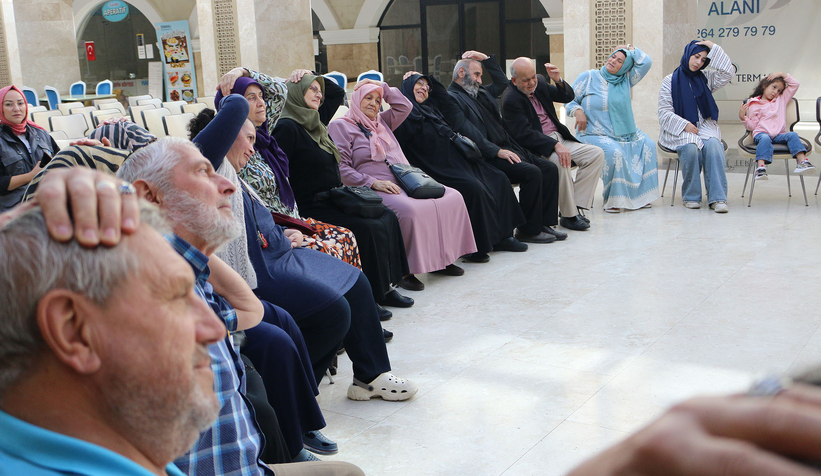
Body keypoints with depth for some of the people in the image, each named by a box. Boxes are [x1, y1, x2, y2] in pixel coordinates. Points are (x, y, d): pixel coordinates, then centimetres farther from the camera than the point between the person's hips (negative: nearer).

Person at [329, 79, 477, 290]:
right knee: (410, 209, -38)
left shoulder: (381, 122, 25)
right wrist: (374, 182, -17)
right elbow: (341, 168, -8)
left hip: (406, 183, 8)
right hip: (376, 191, -8)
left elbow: (405, 106, 28)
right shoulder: (340, 126, 3)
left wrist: (382, 87, 21)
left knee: (453, 197, -10)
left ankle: (441, 257, -4)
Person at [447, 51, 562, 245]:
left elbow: (502, 83, 38)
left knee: (550, 168, -3)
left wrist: (486, 59, 26)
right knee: (532, 172, -25)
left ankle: (544, 222, 0)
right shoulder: (451, 99, -6)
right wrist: (497, 151, -23)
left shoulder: (480, 92, 22)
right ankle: (528, 230, -15)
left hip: (507, 148, 10)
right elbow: (469, 134, -17)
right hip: (488, 157, -10)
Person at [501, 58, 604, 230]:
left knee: (596, 154, -7)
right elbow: (525, 134, -23)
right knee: (559, 161, -37)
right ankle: (570, 216, -22)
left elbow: (568, 97, 16)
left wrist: (559, 80, -5)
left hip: (559, 139, 8)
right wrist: (555, 145, -32)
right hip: (537, 148, -8)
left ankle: (576, 207, -11)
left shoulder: (539, 82, 9)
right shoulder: (510, 99, -15)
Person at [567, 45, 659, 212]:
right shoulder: (588, 77, 3)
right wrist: (577, 111, -16)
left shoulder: (625, 81, 13)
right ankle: (613, 199, -19)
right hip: (594, 134, -5)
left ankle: (639, 194, -7)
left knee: (648, 145, -14)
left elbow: (646, 62, 8)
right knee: (614, 152, -33)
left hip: (623, 133, 5)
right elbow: (570, 99, 3)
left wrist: (629, 48, 14)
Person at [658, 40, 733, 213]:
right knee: (691, 148, -35)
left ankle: (717, 198, -36)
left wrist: (714, 48, 0)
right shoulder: (670, 81, 6)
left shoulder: (706, 78, 17)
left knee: (713, 145, -31)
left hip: (705, 126, 3)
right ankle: (691, 197, -20)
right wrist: (684, 125, -14)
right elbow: (664, 113, 0)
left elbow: (728, 72, 0)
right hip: (679, 131, -3)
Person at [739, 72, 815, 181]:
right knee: (765, 139, -37)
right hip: (762, 133, -3)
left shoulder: (782, 99, 25)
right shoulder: (754, 104, 10)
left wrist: (782, 74, 16)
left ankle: (802, 161, -41)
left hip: (780, 134, 3)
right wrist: (743, 118, -12)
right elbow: (752, 126, 7)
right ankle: (761, 166, -54)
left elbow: (795, 85, 24)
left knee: (793, 135, -27)